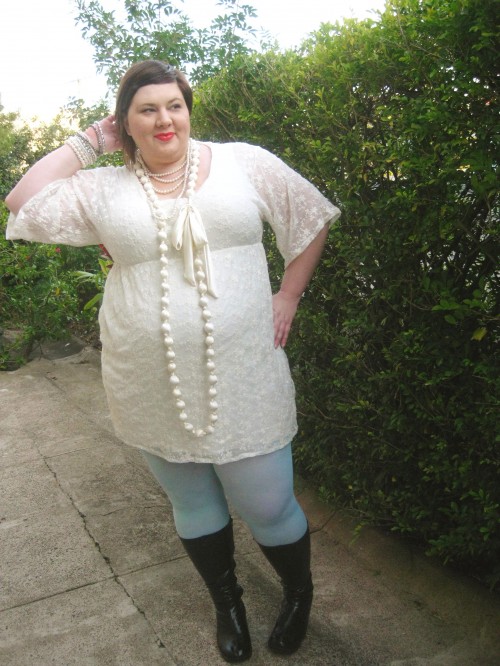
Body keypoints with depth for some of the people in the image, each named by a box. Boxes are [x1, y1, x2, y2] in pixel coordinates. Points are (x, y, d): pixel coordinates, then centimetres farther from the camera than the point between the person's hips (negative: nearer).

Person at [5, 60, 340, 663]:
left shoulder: (244, 162, 2)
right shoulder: (103, 189, 5)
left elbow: (312, 219, 9)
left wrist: (288, 296, 2)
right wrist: (87, 142, 2)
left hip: (243, 381, -1)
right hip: (153, 389, 2)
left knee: (268, 508, 6)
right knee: (193, 506, 18)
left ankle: (299, 594, 39)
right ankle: (226, 602, 46)